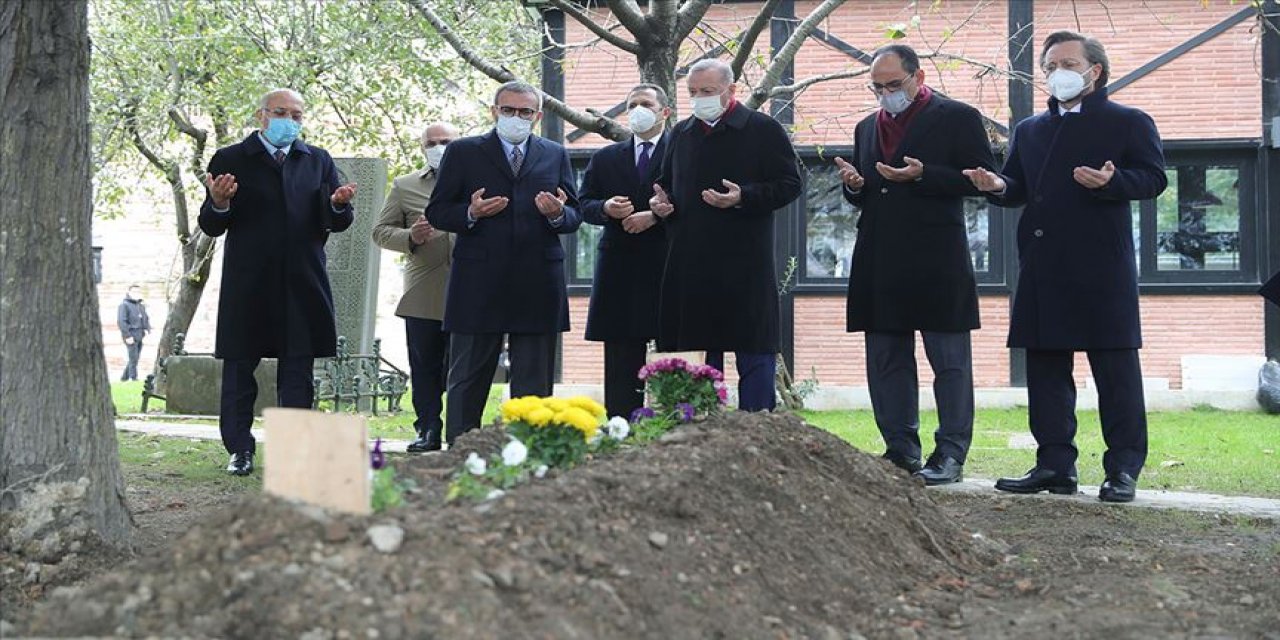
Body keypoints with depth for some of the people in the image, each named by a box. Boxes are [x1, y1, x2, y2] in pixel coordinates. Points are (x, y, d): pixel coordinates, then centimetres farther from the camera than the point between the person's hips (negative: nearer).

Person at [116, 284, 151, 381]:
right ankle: (134, 379, -8)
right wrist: (127, 336, -17)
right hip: (130, 336, -8)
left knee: (135, 359, 11)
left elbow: (146, 319, 27)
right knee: (133, 359, -10)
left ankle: (124, 377, 22)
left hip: (139, 337, 8)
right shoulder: (124, 305, -6)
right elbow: (121, 321, -13)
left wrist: (147, 329, 6)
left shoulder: (141, 306, 19)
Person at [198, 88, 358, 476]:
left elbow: (337, 224, 9)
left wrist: (338, 205, -14)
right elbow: (211, 226, 1)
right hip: (247, 286, -2)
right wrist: (219, 203, -21)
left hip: (302, 284, 2)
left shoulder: (318, 162, 13)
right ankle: (240, 450, 13)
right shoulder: (230, 160, 4)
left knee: (298, 371, 4)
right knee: (239, 369, 4)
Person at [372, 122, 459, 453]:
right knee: (424, 367, 4)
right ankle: (428, 430, 12)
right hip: (422, 296, 1)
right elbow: (381, 231, 9)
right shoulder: (404, 186, 13)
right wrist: (410, 237, -9)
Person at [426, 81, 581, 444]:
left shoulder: (555, 156, 14)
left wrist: (558, 214, -11)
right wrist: (471, 213, -15)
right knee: (468, 380, 3)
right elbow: (437, 212, 4)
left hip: (537, 287, 2)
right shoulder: (463, 152, 7)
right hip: (478, 286, -2)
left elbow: (574, 217, 12)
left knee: (535, 384, 3)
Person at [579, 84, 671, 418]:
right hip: (620, 266, 4)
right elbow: (585, 205, 14)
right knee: (621, 359, 3)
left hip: (668, 267, -3)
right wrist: (606, 209, -7)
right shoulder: (605, 158, 17)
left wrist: (656, 216, -14)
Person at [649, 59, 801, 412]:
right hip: (689, 264, 5)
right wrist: (660, 201, 4)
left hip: (746, 266, -5)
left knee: (754, 354, -2)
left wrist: (743, 198, -18)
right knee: (699, 351, 8)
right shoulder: (681, 133, 16)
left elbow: (789, 184, -4)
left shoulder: (763, 130, 0)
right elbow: (667, 183, 27)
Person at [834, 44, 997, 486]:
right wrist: (854, 185, 0)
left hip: (937, 262, -6)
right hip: (880, 263, 6)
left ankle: (951, 455, 2)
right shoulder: (868, 128, 18)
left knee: (950, 360, -2)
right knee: (887, 361, 8)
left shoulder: (958, 118, -1)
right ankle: (901, 450, 15)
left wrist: (923, 175, -17)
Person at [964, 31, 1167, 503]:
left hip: (1103, 266, -5)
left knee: (1115, 368, -4)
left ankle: (1124, 468, 0)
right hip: (1042, 267, 5)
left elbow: (1153, 178, -3)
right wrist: (998, 185, -5)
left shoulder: (1129, 123, 6)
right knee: (1045, 367, 6)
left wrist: (1112, 181, -22)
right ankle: (1055, 465, 11)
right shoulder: (1029, 131, 21)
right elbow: (1019, 188, 18)